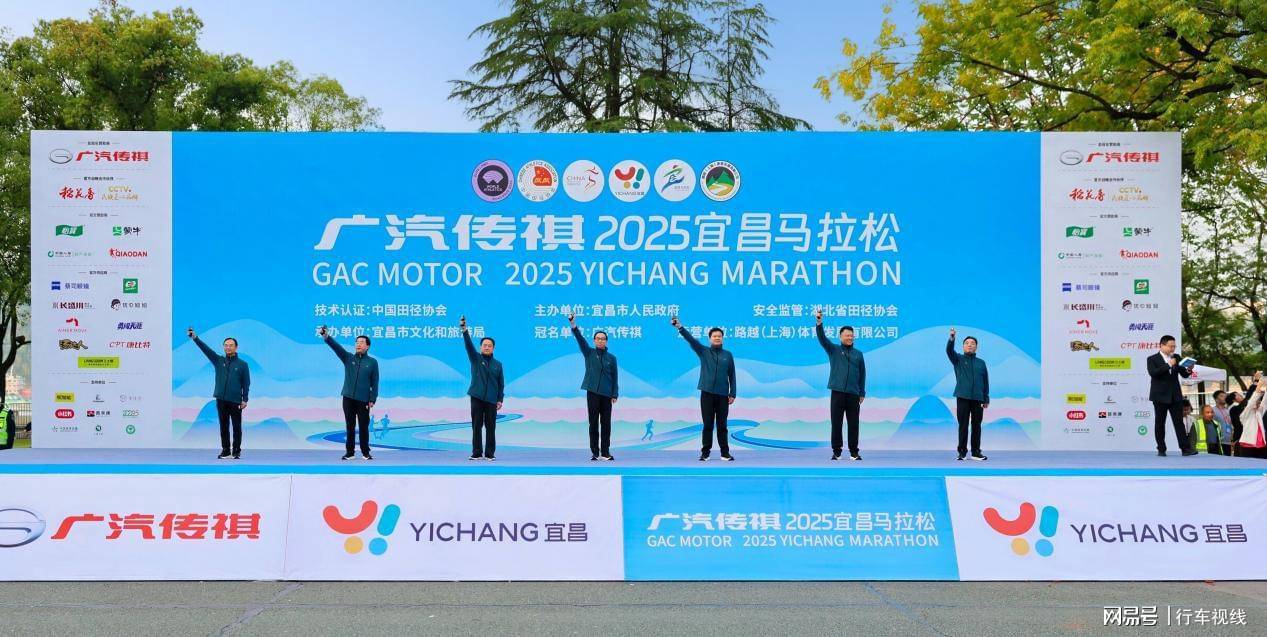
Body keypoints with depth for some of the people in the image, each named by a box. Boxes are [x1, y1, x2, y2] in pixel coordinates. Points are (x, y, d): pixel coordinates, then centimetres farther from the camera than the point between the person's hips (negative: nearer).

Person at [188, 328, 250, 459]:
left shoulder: (242, 364, 2)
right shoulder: (218, 360, 9)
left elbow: (246, 383, 0)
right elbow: (205, 349, -3)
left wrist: (245, 400, -6)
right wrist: (195, 337, -16)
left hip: (235, 400, -3)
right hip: (221, 399, 3)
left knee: (237, 427, 2)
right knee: (223, 426, 7)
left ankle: (236, 451, 10)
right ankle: (225, 450, 15)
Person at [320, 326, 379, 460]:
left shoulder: (372, 362, 2)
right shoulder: (348, 358, 6)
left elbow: (375, 382, 0)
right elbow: (336, 347, -10)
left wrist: (373, 399, -7)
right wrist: (326, 337, -27)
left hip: (363, 400, -2)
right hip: (348, 398, 2)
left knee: (363, 426, 2)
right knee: (350, 426, 6)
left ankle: (365, 452, 12)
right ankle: (350, 452, 14)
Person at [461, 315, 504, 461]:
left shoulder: (497, 364, 10)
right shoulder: (475, 358, 5)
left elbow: (501, 383, 9)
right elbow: (469, 345, -12)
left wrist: (500, 399, 1)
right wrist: (465, 331, -28)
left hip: (491, 400, 1)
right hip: (477, 398, -1)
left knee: (490, 427, 1)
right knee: (476, 426, 1)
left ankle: (490, 453, 7)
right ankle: (476, 453, 8)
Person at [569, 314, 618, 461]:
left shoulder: (611, 358, 8)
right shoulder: (589, 353, 5)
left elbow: (615, 377, 7)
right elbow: (580, 339, -10)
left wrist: (615, 394, -2)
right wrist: (573, 324, -25)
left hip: (607, 395, 1)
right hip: (592, 393, -1)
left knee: (606, 424, 3)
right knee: (593, 423, 1)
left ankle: (605, 452, 10)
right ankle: (594, 452, 7)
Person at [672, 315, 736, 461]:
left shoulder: (728, 355, 7)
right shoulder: (703, 351, 4)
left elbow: (732, 376, 7)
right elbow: (691, 339, -10)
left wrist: (732, 394, 1)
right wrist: (680, 327, -25)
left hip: (722, 395, 1)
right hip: (707, 394, -1)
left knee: (722, 425, 5)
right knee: (708, 425, 3)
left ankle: (725, 452, 11)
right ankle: (705, 452, 10)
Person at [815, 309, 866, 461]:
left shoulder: (858, 354, 12)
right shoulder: (833, 350, 6)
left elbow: (862, 374, 13)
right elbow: (822, 338, -9)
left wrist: (862, 393, 7)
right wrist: (819, 322, -25)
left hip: (853, 394, 2)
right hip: (837, 393, -1)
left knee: (853, 424, 2)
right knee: (836, 423, 0)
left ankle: (854, 452, 10)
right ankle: (836, 451, 8)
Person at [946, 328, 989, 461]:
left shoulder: (981, 363, 11)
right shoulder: (958, 359, 5)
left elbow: (985, 381, 12)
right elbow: (949, 350, -15)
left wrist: (986, 399, 7)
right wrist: (952, 338, -33)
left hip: (978, 399, 2)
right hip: (963, 398, -2)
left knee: (976, 426, 5)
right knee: (963, 425, 0)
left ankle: (976, 452, 13)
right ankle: (962, 452, 4)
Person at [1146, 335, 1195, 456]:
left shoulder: (1176, 357, 10)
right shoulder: (1152, 359, -2)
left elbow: (1184, 374, 7)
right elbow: (1153, 373, -19)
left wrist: (1188, 370, -15)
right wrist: (1168, 365, -22)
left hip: (1175, 396, 3)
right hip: (1160, 396, -3)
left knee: (1179, 422, -1)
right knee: (1160, 423, 3)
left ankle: (1185, 448, -3)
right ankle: (1161, 449, 9)